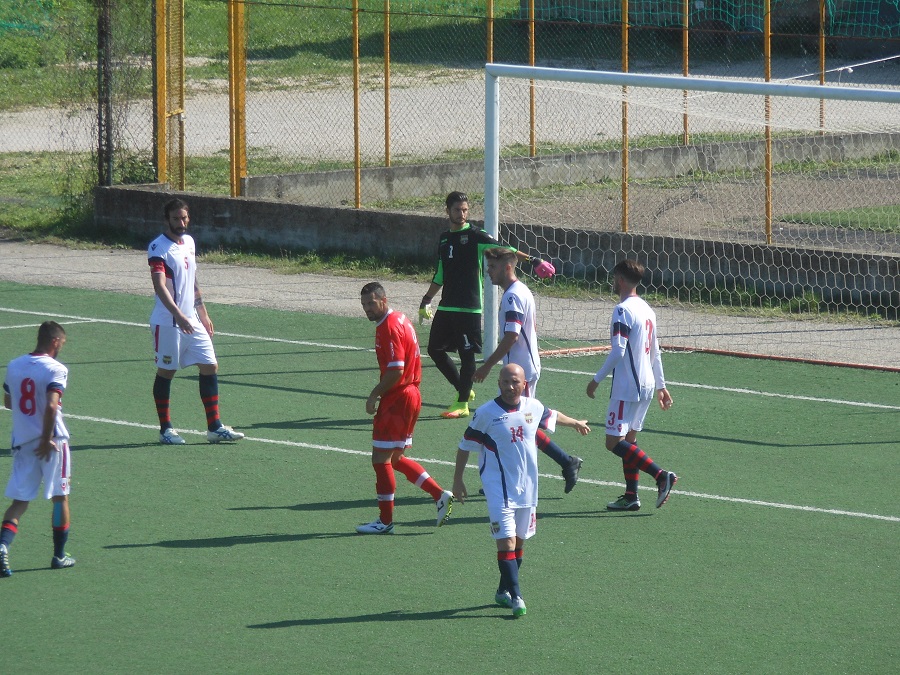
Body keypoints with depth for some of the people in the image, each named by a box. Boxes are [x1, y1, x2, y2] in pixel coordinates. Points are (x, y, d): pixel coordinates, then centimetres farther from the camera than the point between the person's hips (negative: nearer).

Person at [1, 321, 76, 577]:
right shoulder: (56, 369, -13)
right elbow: (51, 406, -24)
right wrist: (47, 439, -17)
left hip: (22, 440, 5)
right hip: (51, 440, -5)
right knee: (60, 497, 11)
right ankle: (59, 556, 18)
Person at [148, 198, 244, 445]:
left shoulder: (189, 242, 11)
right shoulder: (158, 248, -14)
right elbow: (160, 286, -25)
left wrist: (203, 313, 22)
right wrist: (178, 315, -36)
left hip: (192, 321, 7)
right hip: (167, 323, -7)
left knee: (210, 367, 3)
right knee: (166, 372, 2)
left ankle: (214, 427, 7)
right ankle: (165, 429, 12)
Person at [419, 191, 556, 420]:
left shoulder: (475, 235, -4)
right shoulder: (444, 238, 15)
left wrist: (531, 260, -27)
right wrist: (426, 301, 26)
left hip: (469, 308, -7)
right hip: (446, 306, 7)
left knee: (467, 353, -3)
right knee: (435, 349, 8)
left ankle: (462, 403, 4)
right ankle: (463, 390, 23)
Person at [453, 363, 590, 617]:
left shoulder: (534, 407, 2)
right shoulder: (485, 413, -10)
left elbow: (552, 416, 26)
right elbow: (465, 446, 0)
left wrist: (575, 423, 44)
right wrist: (457, 481, 2)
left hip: (527, 488, 5)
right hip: (499, 489, -5)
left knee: (519, 540, 12)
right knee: (506, 541, -13)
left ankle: (503, 591, 27)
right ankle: (515, 597, -13)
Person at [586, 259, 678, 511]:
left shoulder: (623, 310, -14)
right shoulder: (647, 309, 13)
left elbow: (618, 351, -20)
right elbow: (655, 353, 19)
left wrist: (597, 379, -12)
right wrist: (660, 386, 25)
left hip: (627, 387, -9)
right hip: (646, 385, 9)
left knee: (614, 441, -9)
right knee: (628, 440, 13)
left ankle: (661, 475, -18)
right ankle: (631, 496, 11)